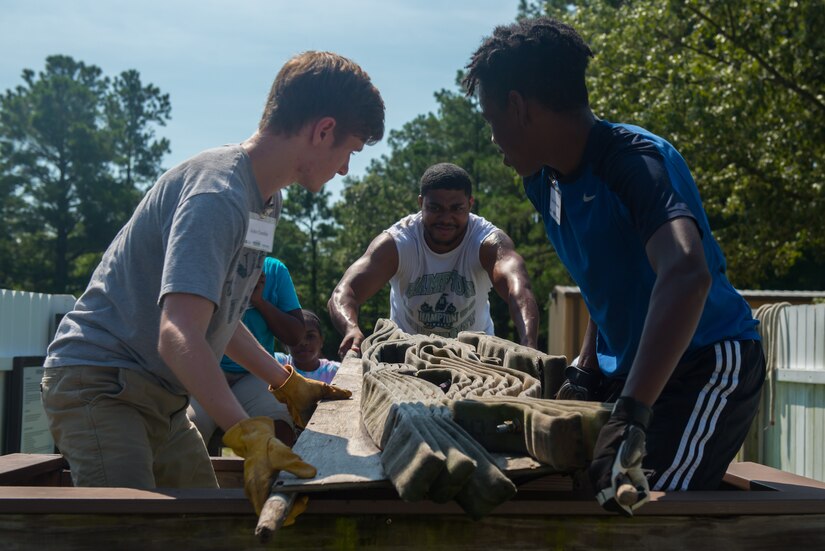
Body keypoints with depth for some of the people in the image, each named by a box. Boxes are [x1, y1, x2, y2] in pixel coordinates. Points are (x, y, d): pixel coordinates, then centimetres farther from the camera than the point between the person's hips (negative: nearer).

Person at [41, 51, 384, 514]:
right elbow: (178, 334, -34)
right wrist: (249, 435, -43)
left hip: (159, 396, 10)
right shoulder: (218, 194, -23)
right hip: (100, 386, -10)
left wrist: (289, 385, 15)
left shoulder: (266, 200, 10)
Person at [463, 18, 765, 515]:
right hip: (630, 368, 9)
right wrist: (588, 368, 12)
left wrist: (631, 416, -51)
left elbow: (686, 272, -43)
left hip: (707, 362, -9)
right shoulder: (545, 181, 2)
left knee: (641, 512, -20)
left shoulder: (638, 161, -25)